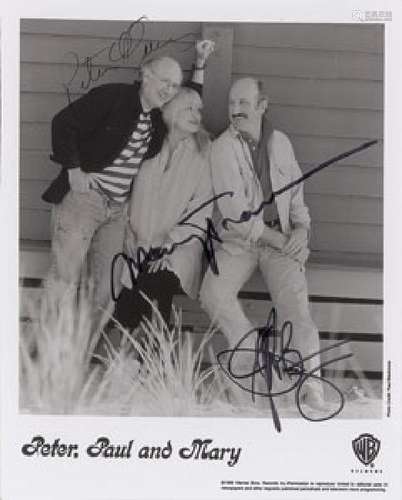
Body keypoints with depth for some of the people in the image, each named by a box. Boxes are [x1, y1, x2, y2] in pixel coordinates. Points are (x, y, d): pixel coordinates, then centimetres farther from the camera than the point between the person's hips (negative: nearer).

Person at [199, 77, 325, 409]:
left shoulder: (280, 142, 9)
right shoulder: (223, 148, -5)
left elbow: (296, 193, 17)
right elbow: (236, 212, -12)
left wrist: (301, 229, -3)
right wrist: (280, 241, -15)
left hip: (283, 240, 1)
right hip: (239, 240, -1)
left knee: (294, 297, -21)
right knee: (213, 294, -24)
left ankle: (310, 384, -15)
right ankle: (254, 358, -6)